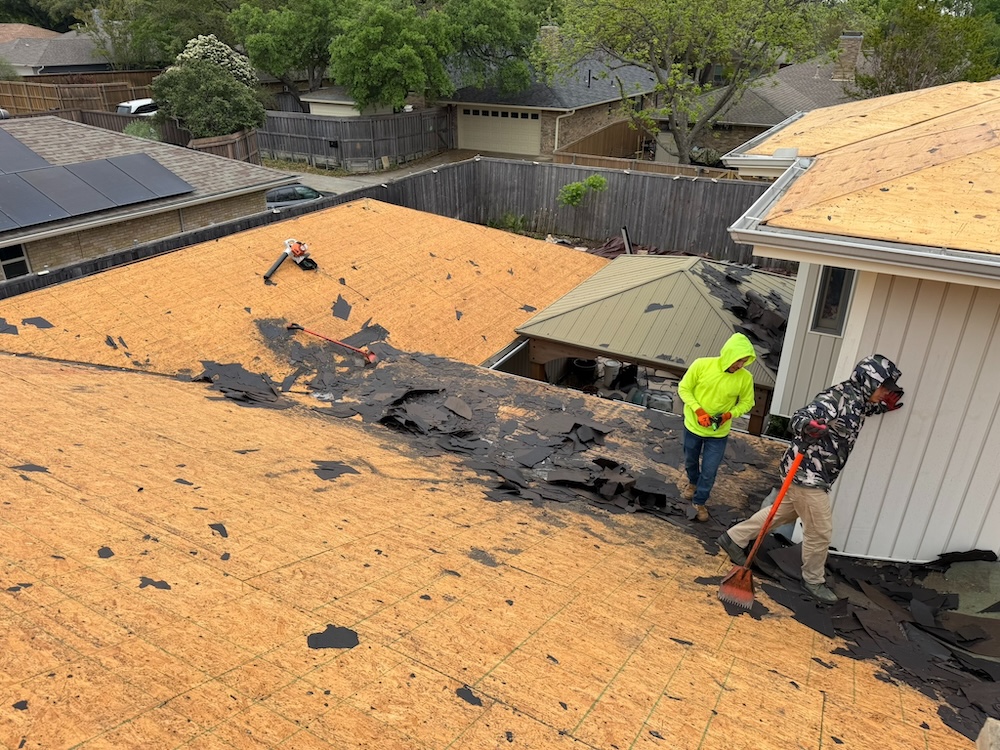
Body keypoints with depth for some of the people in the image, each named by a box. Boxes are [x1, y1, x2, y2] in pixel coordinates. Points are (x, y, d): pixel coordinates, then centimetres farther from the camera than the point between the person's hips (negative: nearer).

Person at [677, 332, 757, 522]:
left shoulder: (745, 378, -18)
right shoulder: (702, 365, -21)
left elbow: (746, 403, -3)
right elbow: (684, 388, -11)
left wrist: (728, 415, -21)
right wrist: (698, 410, -23)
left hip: (719, 433, 0)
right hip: (694, 426, 1)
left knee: (709, 471, 5)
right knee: (690, 461, 24)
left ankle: (699, 502, 30)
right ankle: (693, 483, 55)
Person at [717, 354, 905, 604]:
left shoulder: (858, 401, 7)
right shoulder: (838, 397, -22)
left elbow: (863, 411, 33)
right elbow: (797, 419, -29)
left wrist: (884, 405, 14)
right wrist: (808, 426, -52)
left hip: (813, 474, 10)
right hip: (807, 473, -10)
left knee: (783, 513, 21)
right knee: (820, 530, 4)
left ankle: (734, 538, 30)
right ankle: (814, 581, 24)